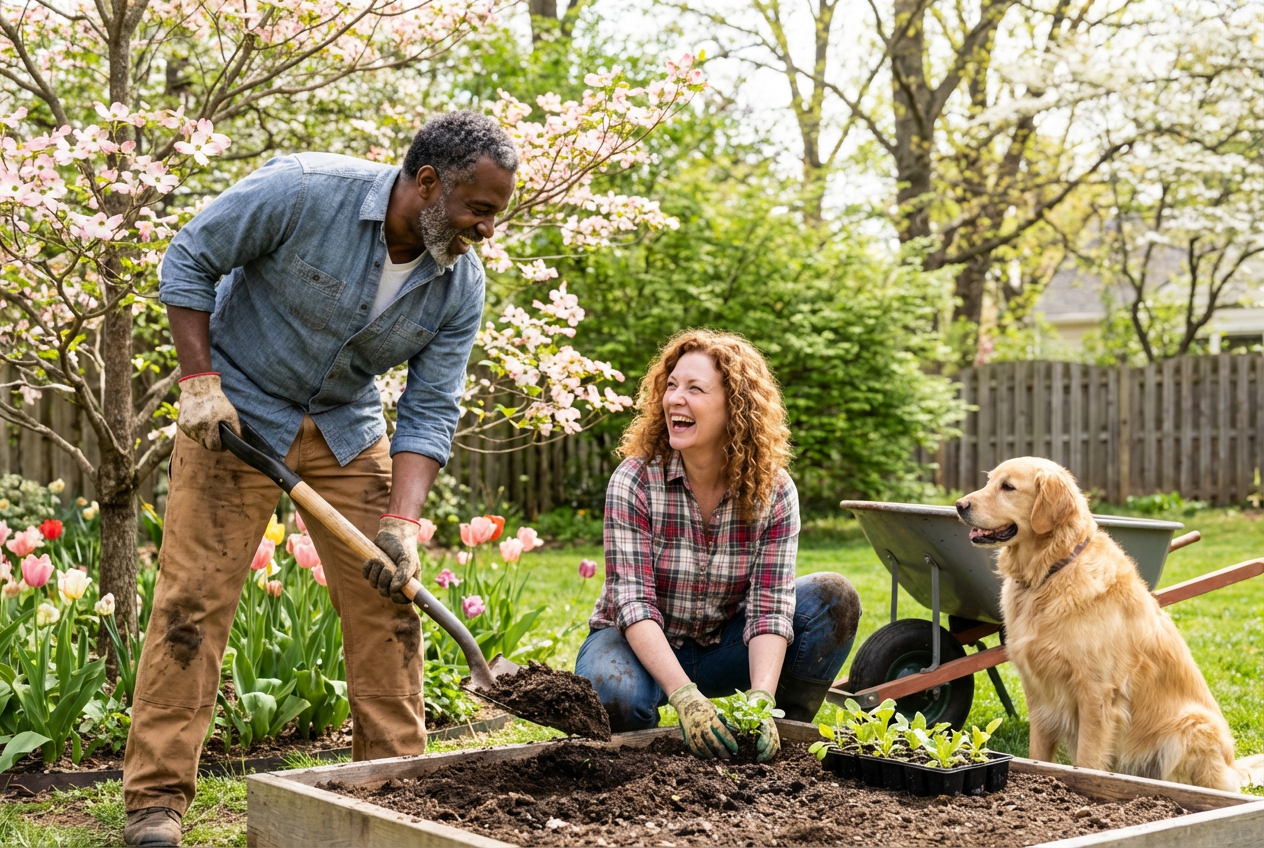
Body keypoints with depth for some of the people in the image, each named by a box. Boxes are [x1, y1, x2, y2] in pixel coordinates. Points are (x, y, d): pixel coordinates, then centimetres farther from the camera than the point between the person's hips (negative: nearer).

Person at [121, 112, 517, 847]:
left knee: (385, 600, 1)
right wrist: (200, 381, -19)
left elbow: (431, 412, -9)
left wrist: (401, 522, -21)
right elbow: (190, 262, -13)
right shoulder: (303, 192, -24)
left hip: (348, 428, 5)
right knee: (194, 596, -8)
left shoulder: (461, 286, -10)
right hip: (238, 412, -4)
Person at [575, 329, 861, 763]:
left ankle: (783, 736, -4)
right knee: (617, 693, -38)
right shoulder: (634, 481, -19)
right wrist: (685, 697, -39)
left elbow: (769, 606, -19)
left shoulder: (774, 491, -13)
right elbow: (633, 603, -26)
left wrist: (761, 700, -37)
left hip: (723, 649, 3)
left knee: (834, 597, -18)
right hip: (642, 645, -3)